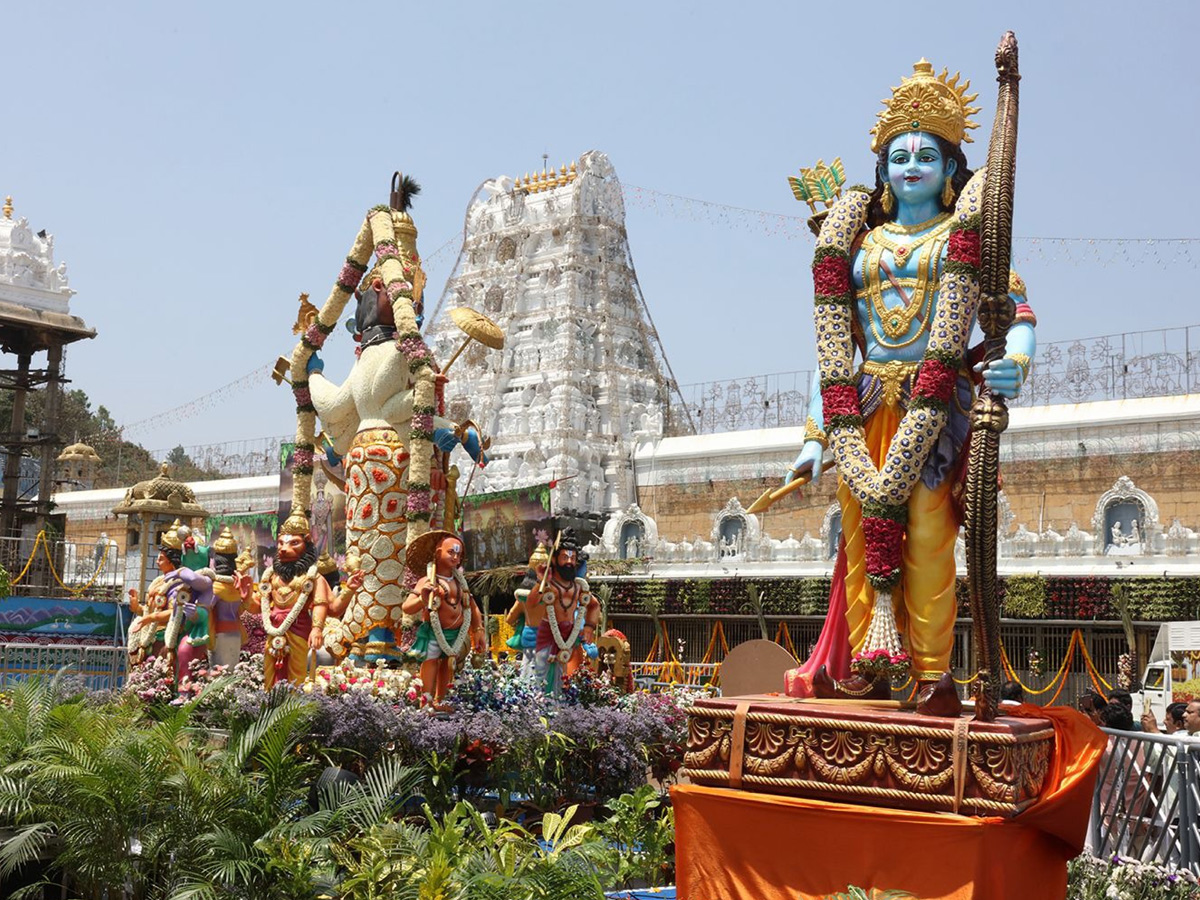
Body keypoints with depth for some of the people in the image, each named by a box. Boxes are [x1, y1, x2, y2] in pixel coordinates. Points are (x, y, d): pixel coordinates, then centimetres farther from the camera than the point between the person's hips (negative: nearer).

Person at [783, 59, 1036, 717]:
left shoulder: (966, 233, 11)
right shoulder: (860, 242, 20)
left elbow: (1018, 311, -2)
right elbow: (834, 347, 16)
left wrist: (1016, 365, -22)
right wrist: (815, 433, 9)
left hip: (938, 398, -4)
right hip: (866, 402, 4)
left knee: (927, 532, -14)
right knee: (860, 530, -2)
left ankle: (934, 676, -11)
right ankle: (865, 668, 4)